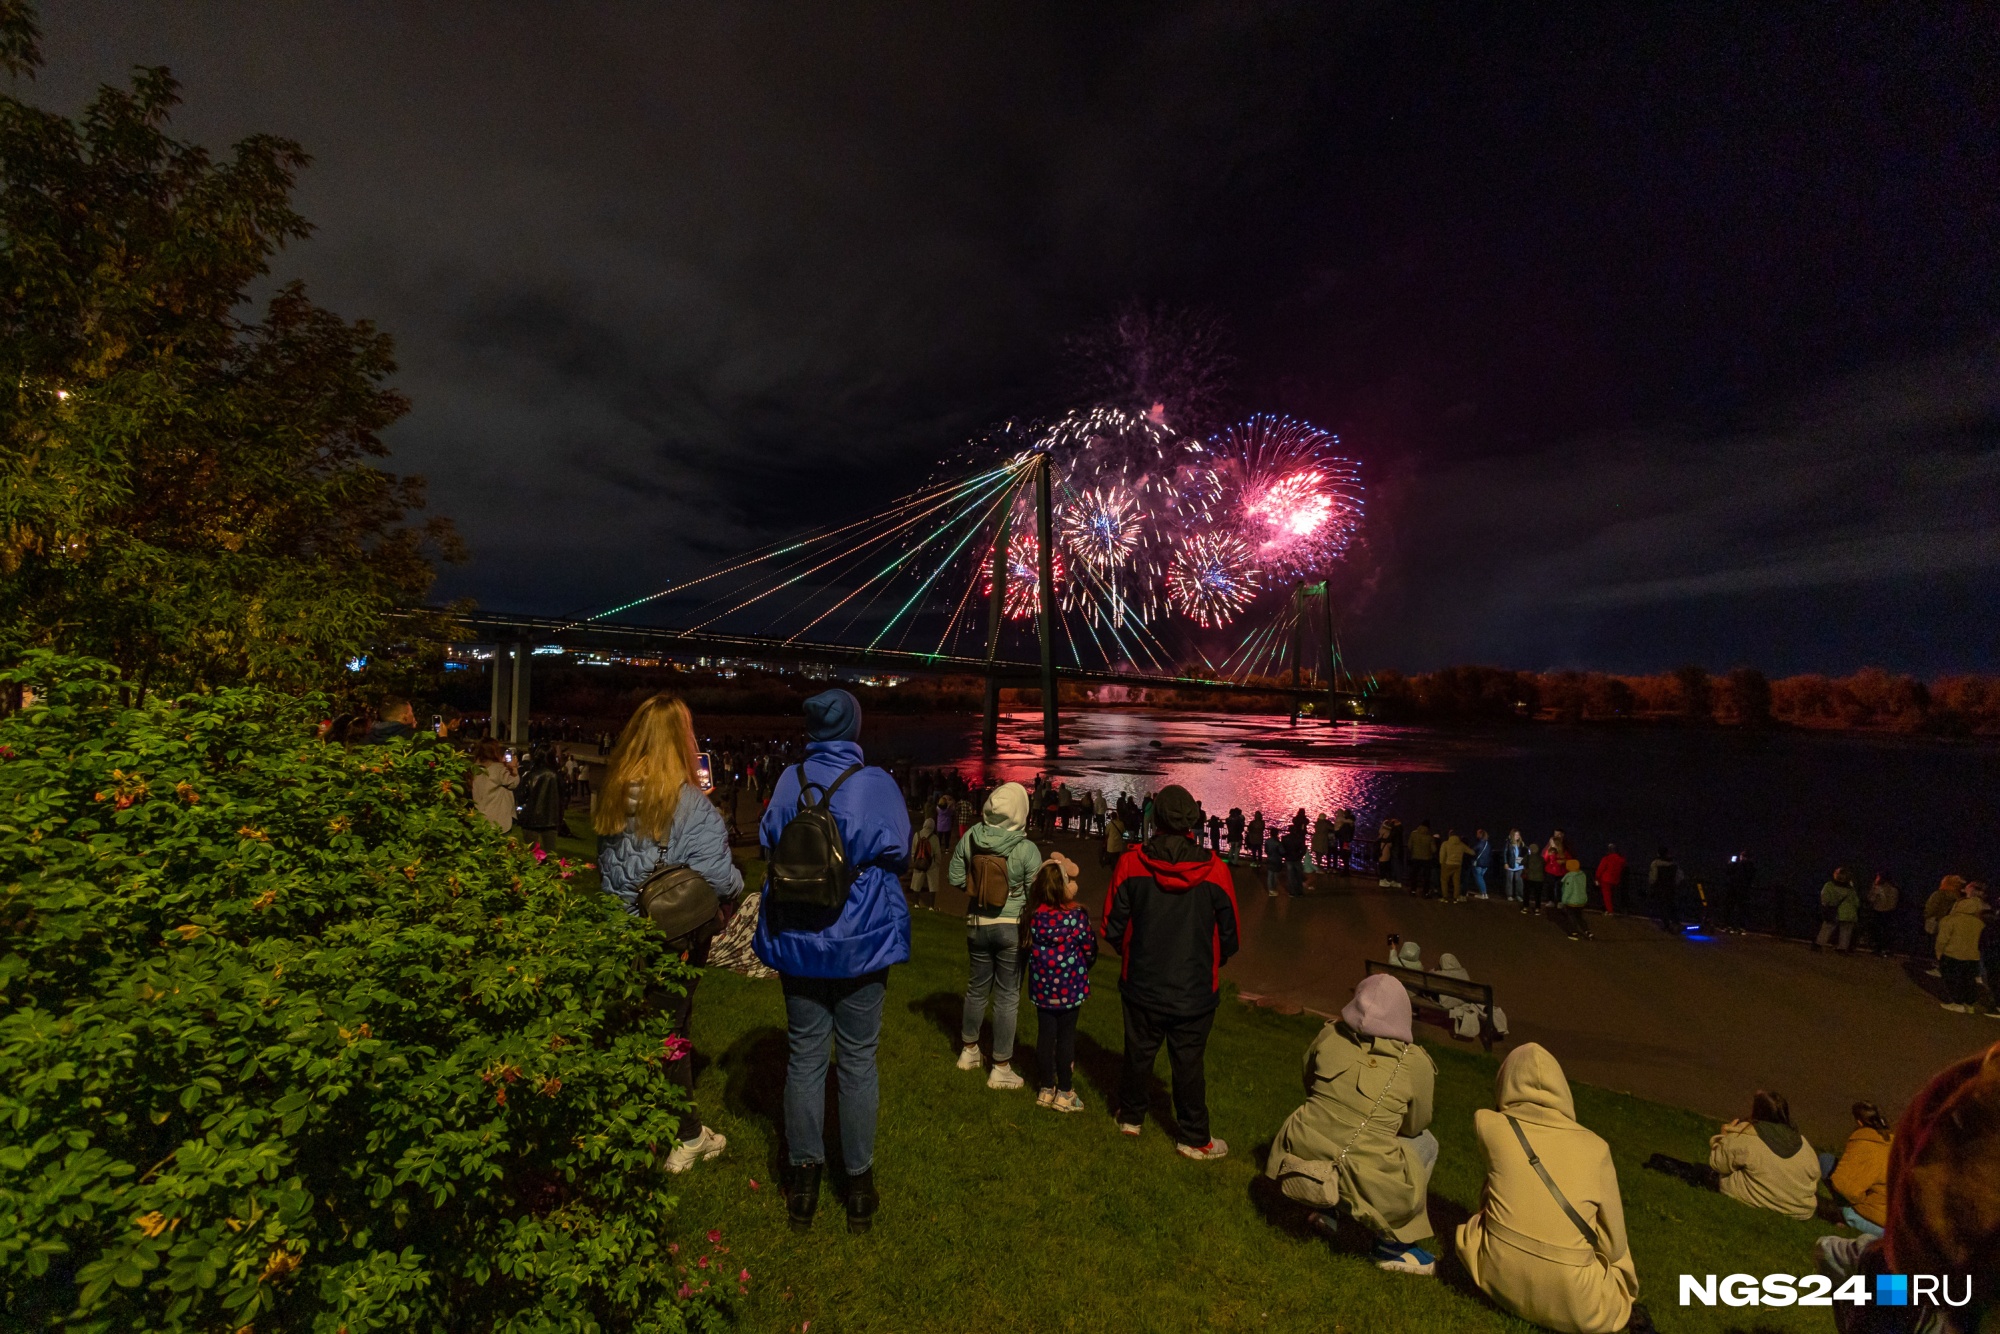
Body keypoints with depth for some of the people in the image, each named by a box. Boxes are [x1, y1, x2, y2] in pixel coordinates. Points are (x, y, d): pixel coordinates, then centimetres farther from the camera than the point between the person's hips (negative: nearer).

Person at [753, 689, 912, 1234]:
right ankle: (858, 1181, 23)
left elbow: (767, 846, 5)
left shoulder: (788, 780, -4)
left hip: (797, 940, 2)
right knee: (858, 1062, 11)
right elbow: (897, 852, -6)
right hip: (862, 940, -2)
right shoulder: (876, 784, -13)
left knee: (804, 1057, 14)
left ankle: (803, 1177, 27)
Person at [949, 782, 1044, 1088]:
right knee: (1007, 996, 9)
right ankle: (1000, 1068, 19)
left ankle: (969, 1050, 40)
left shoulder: (970, 838, -11)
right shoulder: (1027, 849, -19)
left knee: (977, 987, 22)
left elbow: (956, 879, -2)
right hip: (1011, 927, -4)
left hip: (977, 924, 4)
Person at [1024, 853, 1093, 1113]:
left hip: (1042, 986, 3)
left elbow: (1028, 946, 1)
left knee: (1045, 1035, 14)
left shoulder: (1035, 915, -9)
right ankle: (1064, 1093, 20)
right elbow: (1089, 950, -8)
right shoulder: (1077, 916, -18)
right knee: (1066, 1036, 9)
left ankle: (1047, 1088, 26)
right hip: (1070, 987, -3)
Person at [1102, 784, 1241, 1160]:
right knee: (1188, 1063, 13)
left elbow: (1113, 927, -7)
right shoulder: (1214, 870, -14)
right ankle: (1195, 1139, 27)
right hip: (1195, 989, -1)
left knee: (1139, 1053, 19)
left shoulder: (1130, 863, -15)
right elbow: (1229, 936, -3)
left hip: (1142, 985, 1)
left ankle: (1131, 1116, 39)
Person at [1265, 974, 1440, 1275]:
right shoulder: (1416, 1063, -7)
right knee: (1424, 1143, 20)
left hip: (1295, 1162, 3)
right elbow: (1414, 1126, 10)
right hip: (1356, 1180, -3)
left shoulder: (1328, 1035, 1)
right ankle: (1393, 1247, 25)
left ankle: (1324, 1209, 32)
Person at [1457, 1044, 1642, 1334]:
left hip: (1496, 1278, -2)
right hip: (1571, 1304, 2)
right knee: (1624, 1266, 32)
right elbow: (1614, 1245, 3)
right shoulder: (1595, 1147, -5)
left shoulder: (1488, 1124, -4)